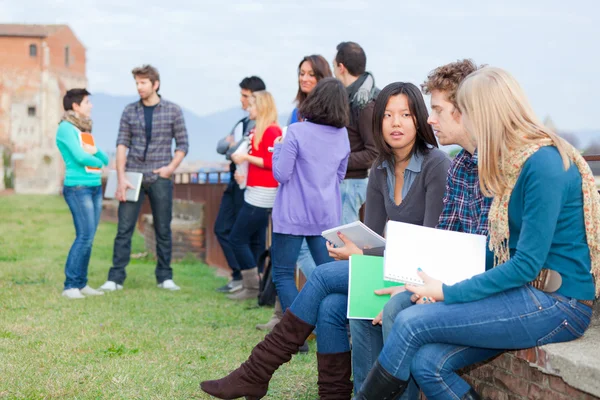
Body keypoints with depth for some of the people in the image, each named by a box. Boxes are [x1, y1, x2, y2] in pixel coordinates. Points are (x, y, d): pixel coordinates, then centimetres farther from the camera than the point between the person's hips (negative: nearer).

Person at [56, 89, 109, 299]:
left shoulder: (85, 129, 19)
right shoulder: (66, 128, -5)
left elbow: (105, 160, 15)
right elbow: (80, 157, -16)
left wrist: (96, 151, -6)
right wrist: (97, 162, 3)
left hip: (95, 187, 8)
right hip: (77, 188, -8)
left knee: (88, 238, 5)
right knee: (85, 236, -14)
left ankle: (81, 284, 7)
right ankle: (70, 286, -11)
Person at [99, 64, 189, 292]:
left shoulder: (173, 111, 1)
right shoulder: (129, 111, 5)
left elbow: (182, 145, 4)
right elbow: (122, 145, 0)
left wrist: (171, 167, -11)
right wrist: (121, 178, -8)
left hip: (160, 179, -1)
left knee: (163, 230, 6)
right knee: (124, 229, -1)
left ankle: (165, 277, 16)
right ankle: (115, 278, 2)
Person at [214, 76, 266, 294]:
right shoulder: (242, 122, 17)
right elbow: (221, 147, 10)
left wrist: (232, 149, -2)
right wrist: (231, 145, -11)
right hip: (235, 182, 9)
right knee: (223, 229, 10)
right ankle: (239, 275, 17)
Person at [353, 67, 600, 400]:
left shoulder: (544, 164, -17)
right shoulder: (516, 160, 13)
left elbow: (528, 264, -20)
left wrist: (448, 293, -15)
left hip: (558, 304, -8)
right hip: (532, 294, 8)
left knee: (411, 322, -14)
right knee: (425, 361, -10)